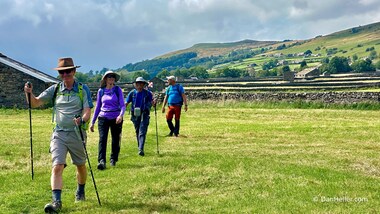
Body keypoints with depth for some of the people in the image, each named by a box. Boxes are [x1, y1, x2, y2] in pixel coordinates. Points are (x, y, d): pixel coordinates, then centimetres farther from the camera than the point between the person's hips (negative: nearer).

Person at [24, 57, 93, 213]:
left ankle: (80, 191, 40)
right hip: (59, 134, 1)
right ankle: (56, 202, -17)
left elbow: (87, 111, -9)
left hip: (77, 133, -1)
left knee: (80, 166, 15)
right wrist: (29, 94, -16)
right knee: (57, 166, -13)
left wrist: (82, 120, -30)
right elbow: (36, 103, 5)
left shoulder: (83, 89, -1)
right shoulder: (55, 89, 6)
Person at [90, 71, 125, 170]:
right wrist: (92, 122, 14)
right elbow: (98, 107, 15)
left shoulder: (118, 90, 2)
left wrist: (121, 115, -26)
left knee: (116, 140, 6)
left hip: (116, 118, 0)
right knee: (102, 139, -15)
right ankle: (101, 161, -22)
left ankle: (113, 159, 24)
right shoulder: (101, 91, 8)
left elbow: (122, 105, -5)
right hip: (103, 118, 1)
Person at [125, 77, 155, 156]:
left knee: (142, 132, -11)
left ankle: (141, 149, -18)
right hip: (135, 115, 3)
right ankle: (139, 148, 27)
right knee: (137, 132, 13)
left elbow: (152, 103, -3)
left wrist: (153, 103, -26)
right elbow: (126, 103, 5)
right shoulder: (132, 93, 5)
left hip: (144, 115, -3)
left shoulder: (147, 93, 0)